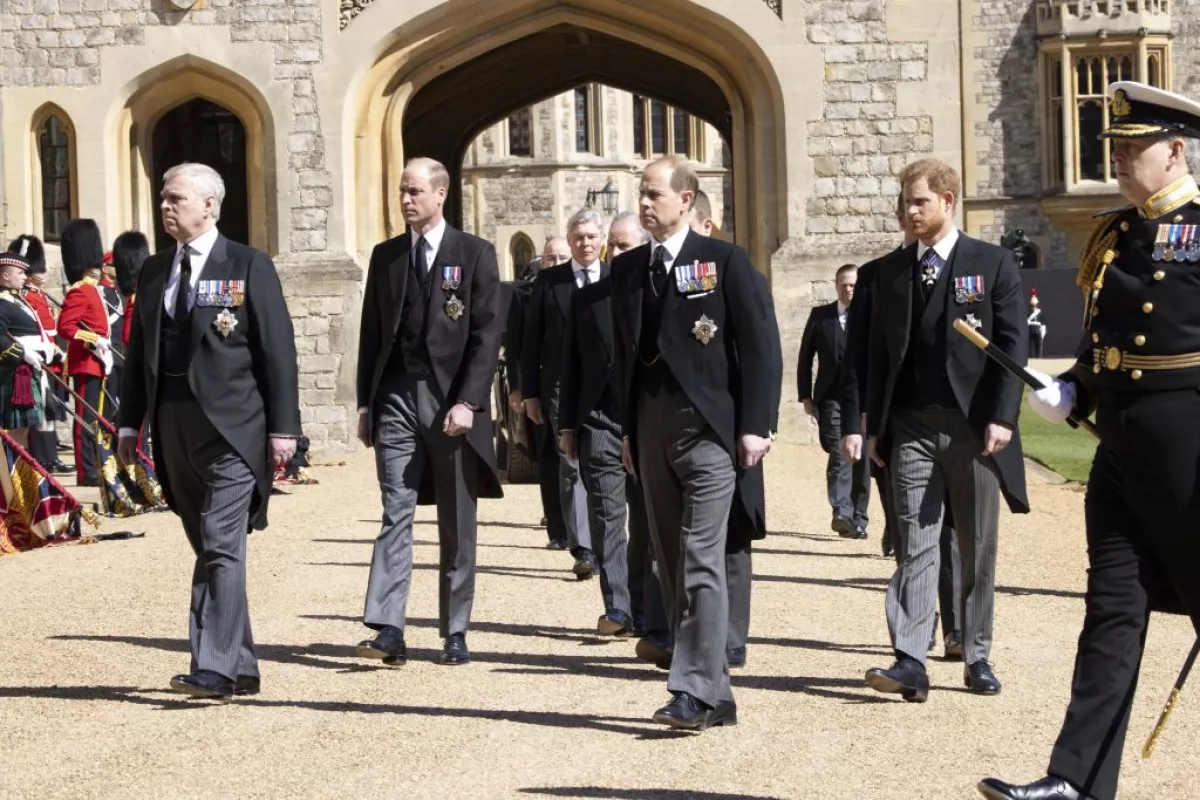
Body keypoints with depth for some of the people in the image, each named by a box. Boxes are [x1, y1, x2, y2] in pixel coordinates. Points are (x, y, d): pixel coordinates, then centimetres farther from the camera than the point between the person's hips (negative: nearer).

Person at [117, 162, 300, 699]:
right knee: (208, 549, 11)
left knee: (222, 548, -12)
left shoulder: (249, 266, -3)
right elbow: (140, 351, 16)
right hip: (174, 428, 6)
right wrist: (130, 423, 10)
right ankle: (241, 666, 19)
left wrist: (283, 427, -10)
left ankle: (215, 669, -14)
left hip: (231, 428, -6)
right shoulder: (154, 271, 13)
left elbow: (278, 350, -6)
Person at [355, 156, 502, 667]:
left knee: (457, 525, 5)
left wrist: (468, 402, -14)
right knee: (396, 513, -7)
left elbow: (487, 335, -5)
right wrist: (365, 402, 8)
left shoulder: (475, 254, 0)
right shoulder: (385, 256, 12)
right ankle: (388, 630, -12)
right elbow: (371, 333, 13)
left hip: (451, 399, -2)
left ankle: (455, 633, 13)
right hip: (396, 397, 2)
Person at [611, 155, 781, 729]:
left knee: (700, 564, -12)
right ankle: (716, 697, 14)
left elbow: (759, 347, -5)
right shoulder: (627, 269, 14)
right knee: (673, 570, 7)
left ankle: (693, 691, -10)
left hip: (709, 429, -6)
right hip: (651, 433, 6)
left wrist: (755, 426, -11)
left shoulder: (725, 261, -2)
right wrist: (627, 430, 13)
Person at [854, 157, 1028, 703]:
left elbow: (1012, 346, -3)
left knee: (978, 549, 6)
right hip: (911, 428, 2)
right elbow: (878, 353, 12)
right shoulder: (891, 271, 11)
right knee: (916, 545, -5)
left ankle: (976, 657, 16)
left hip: (974, 427, -2)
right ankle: (910, 661, -11)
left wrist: (1002, 418, -11)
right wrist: (875, 425, 7)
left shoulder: (993, 264, 2)